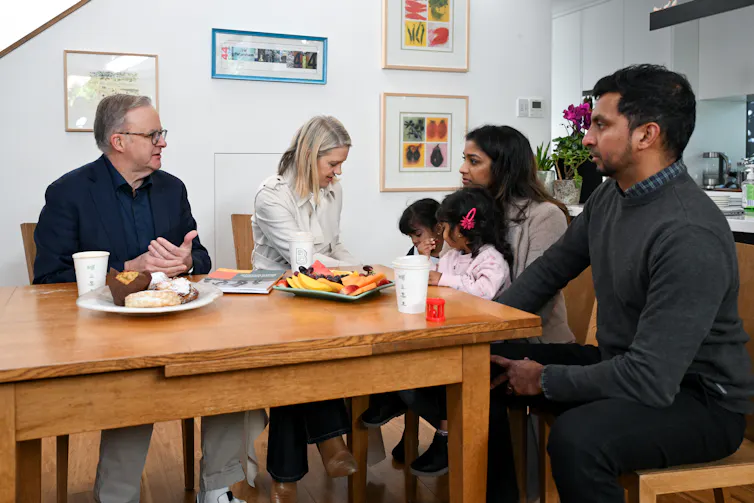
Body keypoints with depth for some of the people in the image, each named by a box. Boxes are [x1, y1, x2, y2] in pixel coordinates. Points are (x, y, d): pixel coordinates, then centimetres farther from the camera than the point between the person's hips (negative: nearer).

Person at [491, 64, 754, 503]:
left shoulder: (690, 235, -28)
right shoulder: (609, 196, -1)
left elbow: (651, 380, -30)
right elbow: (550, 270, 10)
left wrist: (544, 380, -18)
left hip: (701, 399, -8)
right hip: (622, 364, 8)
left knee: (576, 439, -36)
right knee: (488, 368, 0)